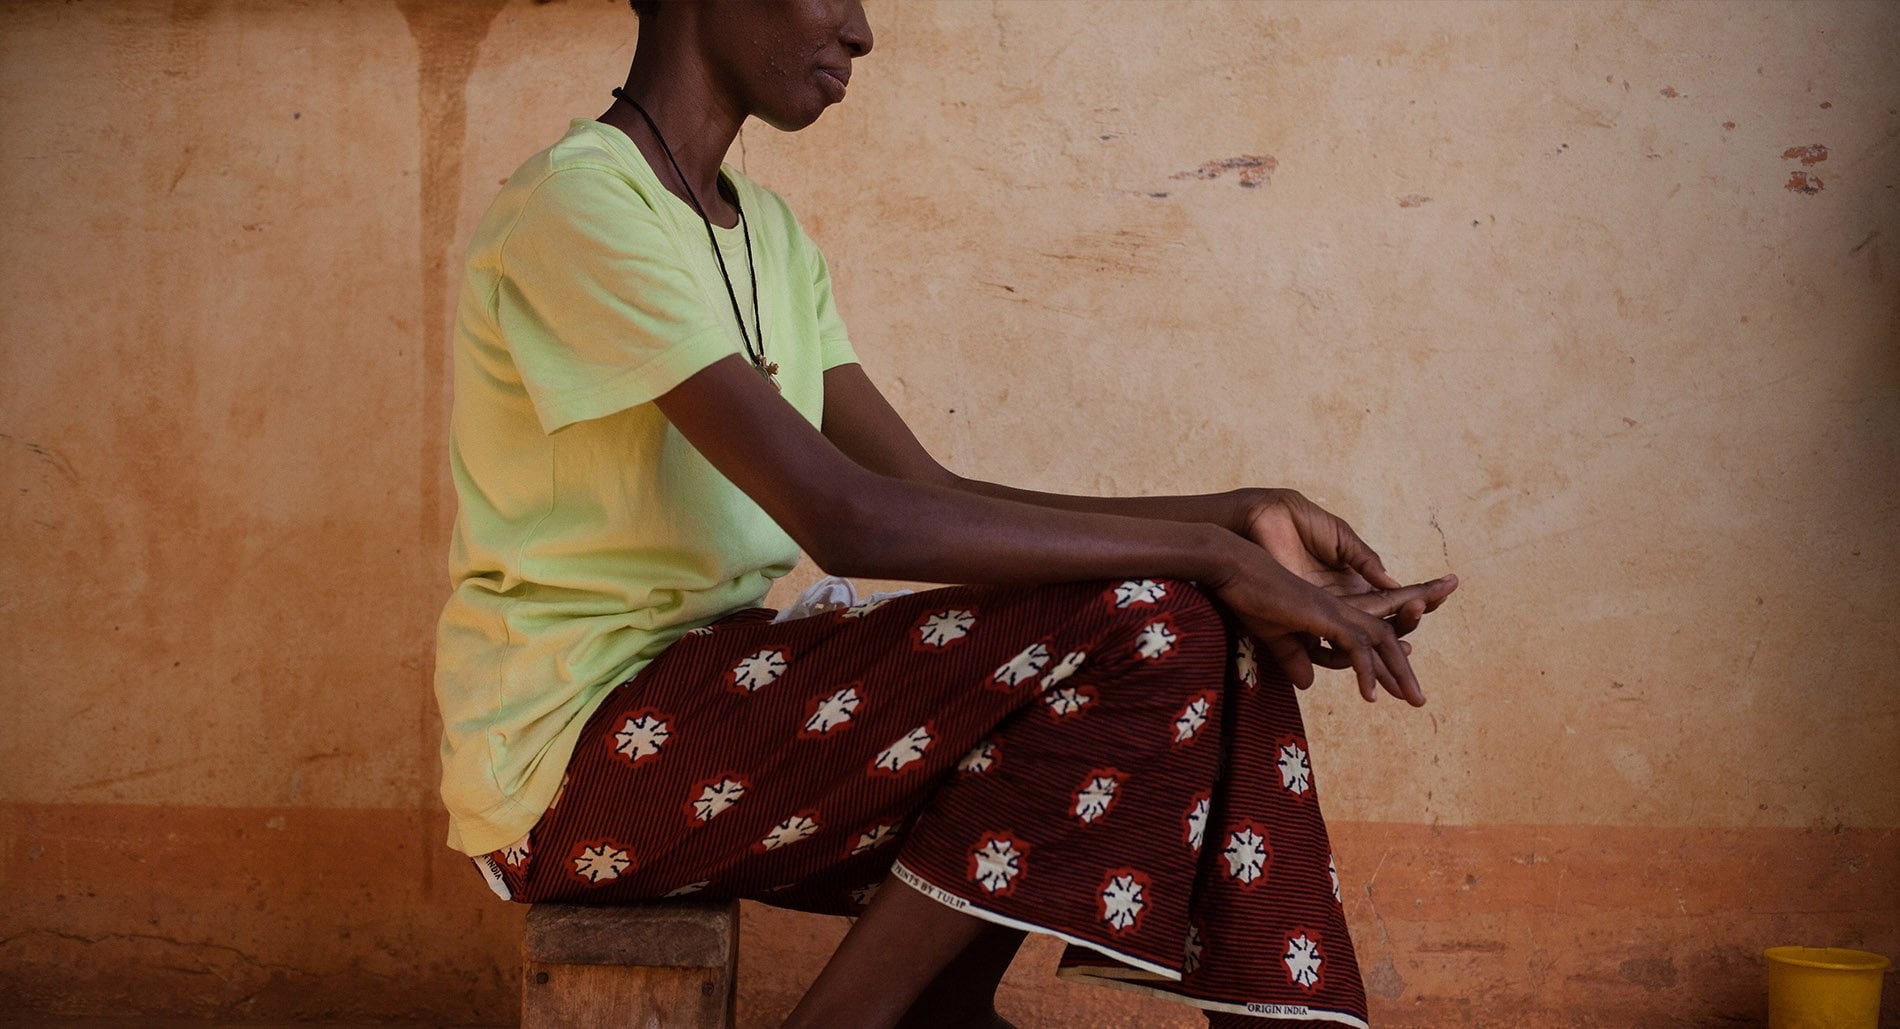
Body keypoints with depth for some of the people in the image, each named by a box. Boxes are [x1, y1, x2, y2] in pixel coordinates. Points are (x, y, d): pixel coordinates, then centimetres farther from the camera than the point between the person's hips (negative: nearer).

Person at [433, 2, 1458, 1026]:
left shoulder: (768, 233, 15)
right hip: (571, 744, -9)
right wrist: (1212, 556, -21)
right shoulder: (577, 202, -16)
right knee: (1138, 621, -20)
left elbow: (936, 499, 8)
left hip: (715, 689, 9)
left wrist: (1239, 518, -3)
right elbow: (845, 518, -25)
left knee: (1209, 640, 0)